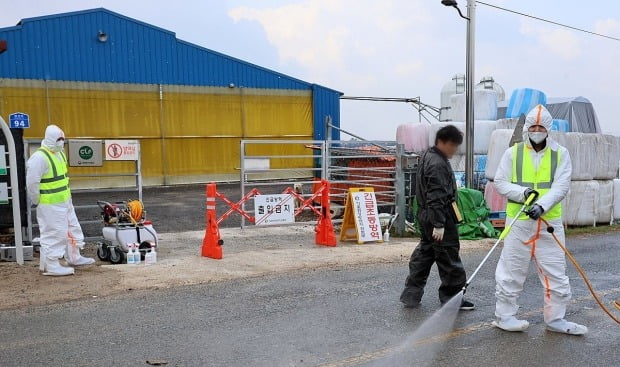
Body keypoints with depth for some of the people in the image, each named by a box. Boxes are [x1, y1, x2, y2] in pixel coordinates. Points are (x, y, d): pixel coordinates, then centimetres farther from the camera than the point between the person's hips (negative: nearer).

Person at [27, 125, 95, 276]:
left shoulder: (60, 153, 10)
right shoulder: (39, 158, -21)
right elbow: (32, 183, -22)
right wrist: (38, 202, -13)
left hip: (65, 201, 10)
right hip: (50, 206, -10)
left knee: (72, 228, 19)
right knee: (53, 234, -4)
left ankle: (74, 258, 34)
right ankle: (50, 266, 6)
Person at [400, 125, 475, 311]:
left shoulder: (428, 157, 15)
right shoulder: (438, 164, -18)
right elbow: (436, 197, -24)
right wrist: (439, 224, -25)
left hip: (427, 217, 11)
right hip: (439, 218, -11)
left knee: (424, 253, 14)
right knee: (449, 257, 0)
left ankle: (411, 295, 20)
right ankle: (452, 298, 10)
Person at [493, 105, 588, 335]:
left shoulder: (560, 154, 3)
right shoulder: (512, 153, 2)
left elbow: (561, 186, -7)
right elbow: (500, 183, 1)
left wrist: (542, 205, -23)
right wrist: (522, 192, -17)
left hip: (549, 221, 2)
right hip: (518, 222, -1)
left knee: (556, 272, 8)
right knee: (511, 270, 4)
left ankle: (555, 319, 23)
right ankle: (504, 316, 18)